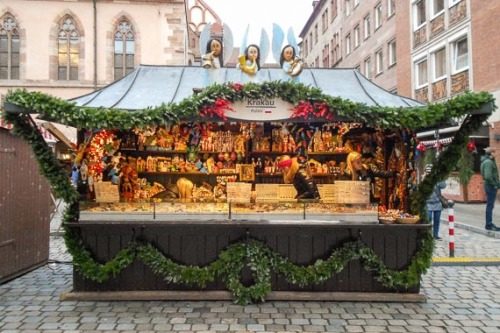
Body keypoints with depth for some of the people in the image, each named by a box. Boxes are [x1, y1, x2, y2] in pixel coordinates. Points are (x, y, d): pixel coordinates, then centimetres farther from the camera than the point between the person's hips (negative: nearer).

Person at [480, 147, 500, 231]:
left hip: (491, 186, 10)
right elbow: (488, 176, -26)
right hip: (491, 186, -10)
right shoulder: (488, 162, -17)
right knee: (490, 206, -4)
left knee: (490, 205, 15)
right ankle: (489, 225, 2)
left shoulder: (488, 161, 15)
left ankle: (489, 224, 23)